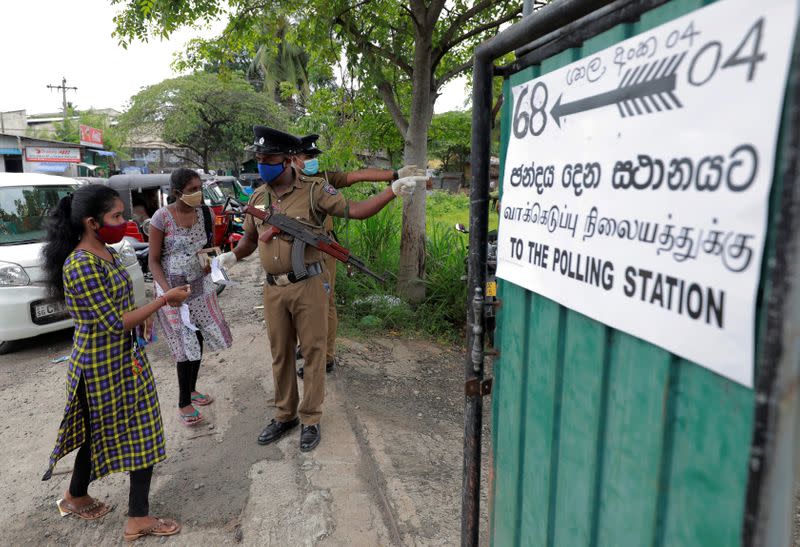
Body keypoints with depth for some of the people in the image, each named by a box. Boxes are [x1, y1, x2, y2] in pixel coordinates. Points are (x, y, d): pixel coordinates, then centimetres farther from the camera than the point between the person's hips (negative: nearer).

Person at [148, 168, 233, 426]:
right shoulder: (162, 217, -16)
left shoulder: (206, 213, -3)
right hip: (172, 286, -5)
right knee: (186, 344, -2)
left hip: (200, 283, 5)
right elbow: (153, 260, -12)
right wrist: (168, 291, -23)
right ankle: (184, 404, 13)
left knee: (199, 339, 11)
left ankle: (191, 390, 32)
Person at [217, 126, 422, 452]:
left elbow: (354, 211, -11)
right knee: (280, 354, 14)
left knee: (313, 352, 5)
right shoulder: (257, 198, 8)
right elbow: (250, 240, 22)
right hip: (274, 289, 5)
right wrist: (233, 256, 9)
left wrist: (393, 190, -18)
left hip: (308, 286, -4)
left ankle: (310, 419, 22)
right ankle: (284, 415, 32)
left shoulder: (313, 190, -7)